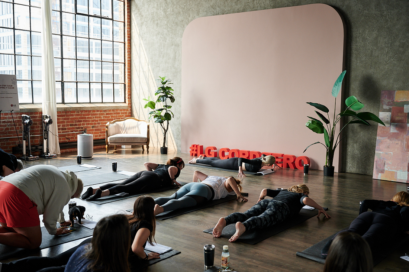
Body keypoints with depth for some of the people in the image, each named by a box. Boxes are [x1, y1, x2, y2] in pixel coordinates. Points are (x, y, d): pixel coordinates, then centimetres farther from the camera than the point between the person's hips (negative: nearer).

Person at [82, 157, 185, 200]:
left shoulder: (162, 165, 39)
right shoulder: (176, 169, 19)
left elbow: (146, 164, 34)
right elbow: (171, 169, -7)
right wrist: (173, 180, 8)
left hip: (143, 173, 7)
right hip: (153, 179, -7)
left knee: (120, 185, -12)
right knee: (128, 188, -27)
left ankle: (93, 190, -32)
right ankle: (102, 193, -50)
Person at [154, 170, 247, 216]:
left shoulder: (211, 177, 42)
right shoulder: (229, 186, 23)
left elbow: (196, 172, 43)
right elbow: (230, 179, -1)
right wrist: (239, 195, 4)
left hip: (190, 185, 6)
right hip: (203, 190, -6)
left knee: (171, 198, -17)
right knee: (180, 202, -31)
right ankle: (160, 208, -60)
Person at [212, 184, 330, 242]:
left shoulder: (283, 191, 41)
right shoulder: (301, 196, 27)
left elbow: (264, 191, 35)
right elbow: (306, 200, 3)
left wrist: (260, 201, 53)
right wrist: (320, 208, 18)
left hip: (265, 203, 5)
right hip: (279, 207, -5)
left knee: (245, 215, -20)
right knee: (263, 220, -33)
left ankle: (225, 221, -51)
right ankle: (243, 226, -66)